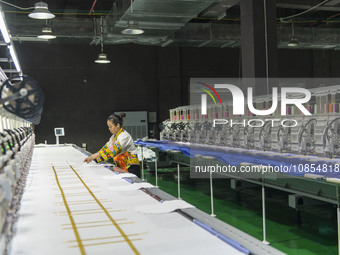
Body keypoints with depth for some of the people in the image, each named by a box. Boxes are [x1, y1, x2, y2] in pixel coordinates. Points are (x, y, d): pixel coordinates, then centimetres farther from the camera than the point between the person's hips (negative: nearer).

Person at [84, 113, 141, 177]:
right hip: (122, 168, 8)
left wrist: (95, 155, -33)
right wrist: (92, 157, 1)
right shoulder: (114, 137, 13)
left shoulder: (124, 136, -16)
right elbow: (106, 148, 14)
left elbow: (115, 149, -29)